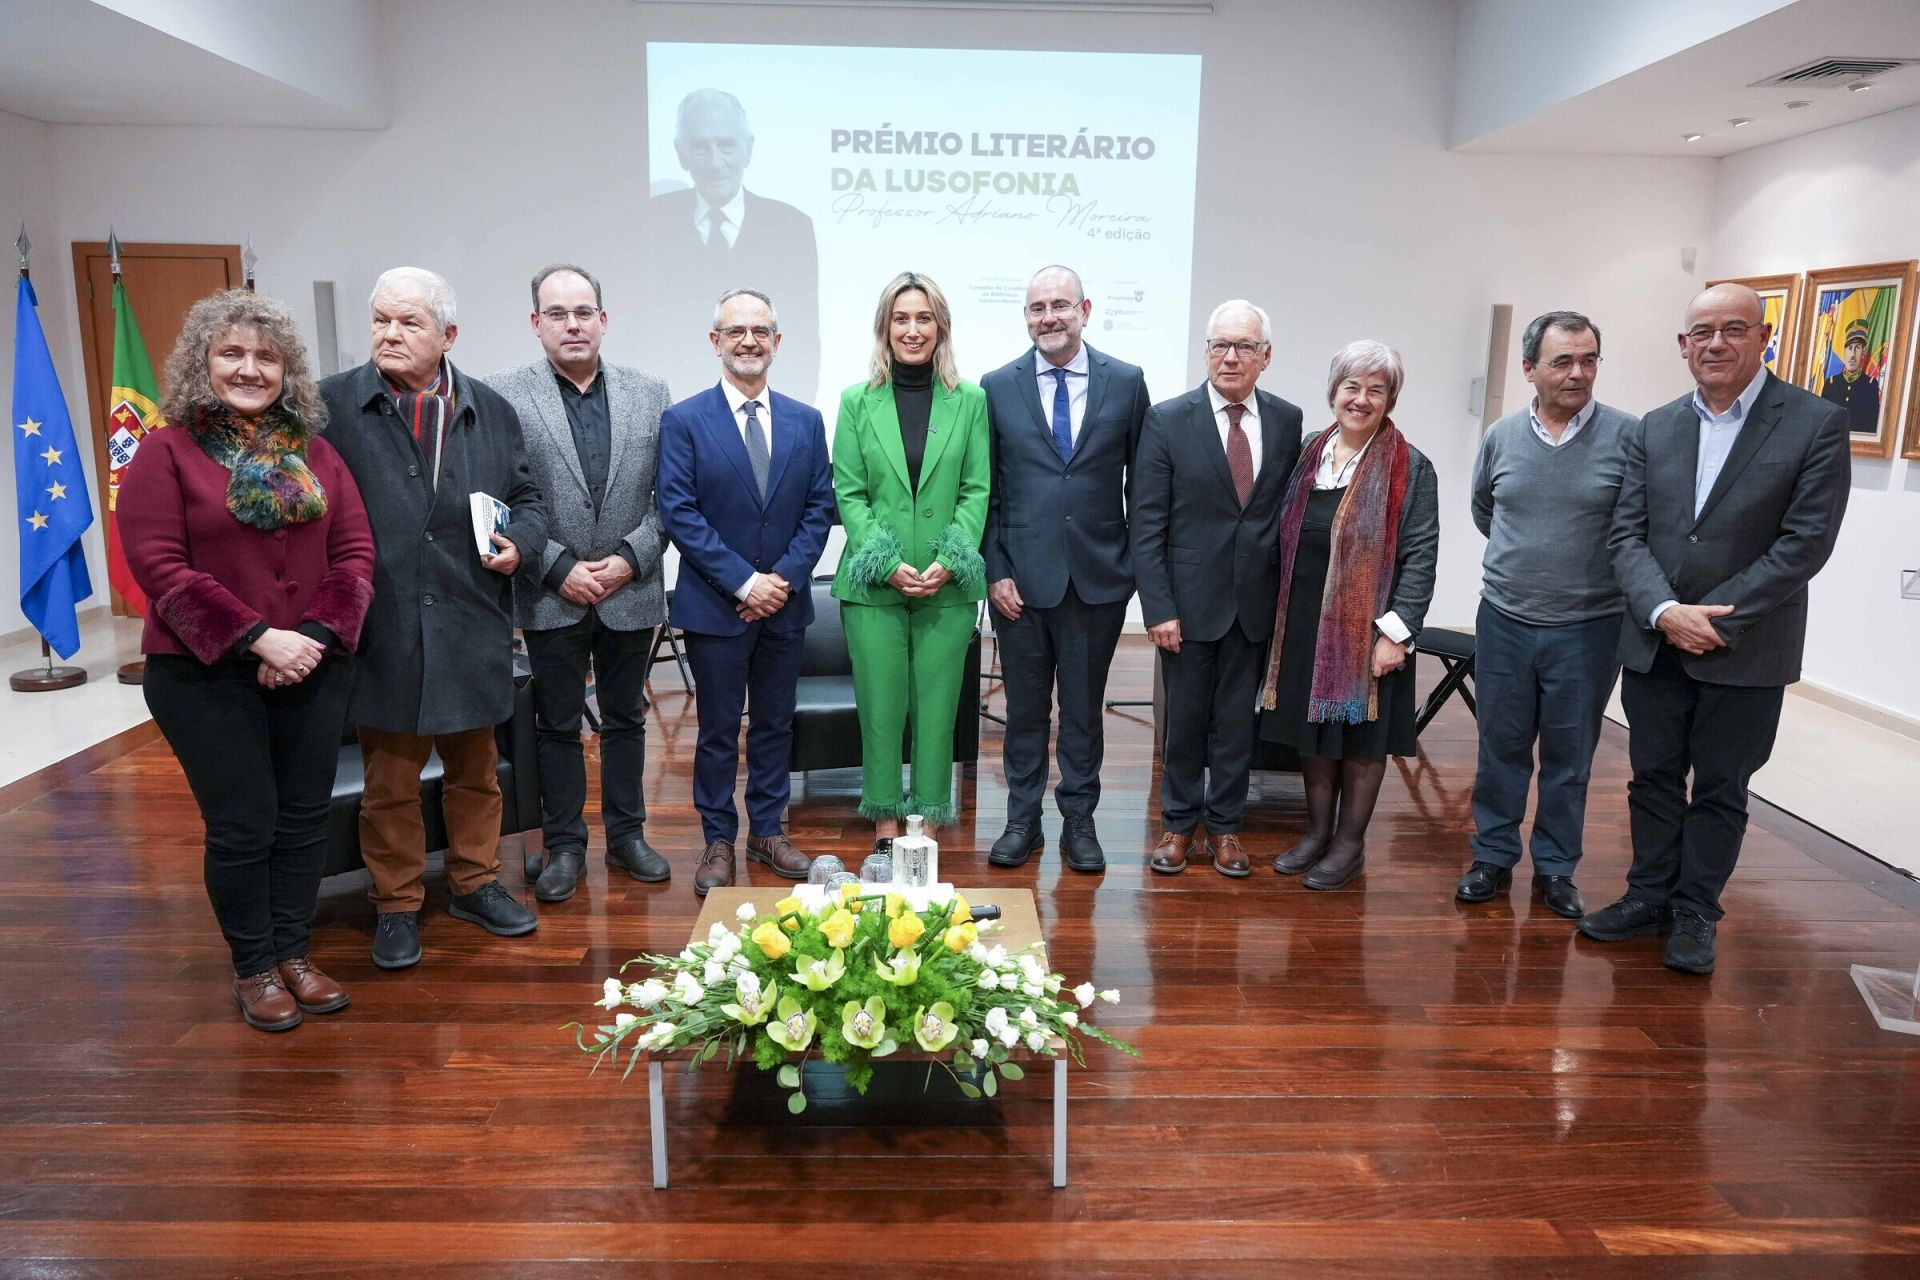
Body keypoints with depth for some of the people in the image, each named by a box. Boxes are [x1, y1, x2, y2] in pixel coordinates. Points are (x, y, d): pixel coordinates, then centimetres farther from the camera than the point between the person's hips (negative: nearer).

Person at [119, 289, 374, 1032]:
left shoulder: (316, 454, 7)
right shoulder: (166, 454, -4)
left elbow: (354, 549, 3)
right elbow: (159, 565, -11)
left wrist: (317, 635, -11)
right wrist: (258, 638, -18)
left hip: (314, 666, 4)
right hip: (206, 674, -3)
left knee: (304, 816, 10)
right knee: (243, 824, 3)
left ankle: (293, 953, 25)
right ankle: (253, 969, 20)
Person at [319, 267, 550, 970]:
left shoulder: (490, 409, 7)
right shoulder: (331, 405, -2)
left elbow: (528, 498, 14)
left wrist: (518, 541, -7)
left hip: (472, 629, 3)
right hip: (384, 630, -2)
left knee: (475, 769, 16)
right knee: (390, 782, 9)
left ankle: (475, 883, 33)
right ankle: (397, 905, 25)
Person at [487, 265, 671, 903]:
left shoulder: (649, 393, 3)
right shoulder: (504, 395, -5)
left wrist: (631, 558, -9)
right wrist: (558, 569, -12)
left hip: (632, 591, 2)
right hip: (551, 595, -2)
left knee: (626, 720, 14)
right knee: (558, 726, 10)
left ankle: (627, 836, 28)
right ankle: (564, 846, 24)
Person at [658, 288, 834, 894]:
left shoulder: (806, 421, 6)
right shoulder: (683, 421, -4)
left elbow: (819, 507, 4)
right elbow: (679, 513, -10)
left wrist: (784, 577, -10)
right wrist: (743, 582, -16)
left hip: (785, 603, 3)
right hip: (715, 605, -3)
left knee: (775, 723, 13)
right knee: (718, 729, 7)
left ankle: (767, 831, 27)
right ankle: (718, 841, 20)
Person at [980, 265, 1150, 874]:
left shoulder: (1126, 382, 2)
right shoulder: (996, 387, 3)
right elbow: (985, 491, 3)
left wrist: (1138, 565, 1)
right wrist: (994, 570, -4)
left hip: (1098, 577, 0)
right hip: (1021, 577, 0)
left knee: (1085, 707, 10)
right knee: (1024, 707, 10)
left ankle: (1079, 820, 24)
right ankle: (1022, 820, 24)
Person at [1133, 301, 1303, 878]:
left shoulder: (1286, 420, 3)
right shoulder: (1167, 420, -5)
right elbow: (1147, 523, -7)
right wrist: (1158, 608, -12)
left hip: (1255, 601, 2)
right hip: (1189, 600, -2)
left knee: (1237, 717, 12)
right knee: (1184, 717, 9)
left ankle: (1225, 824, 28)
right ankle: (1180, 824, 27)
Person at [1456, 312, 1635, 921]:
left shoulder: (1628, 436, -9)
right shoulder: (1502, 436, 1)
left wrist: (1595, 563, 1)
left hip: (1588, 627, -2)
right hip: (1504, 620, 2)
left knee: (1569, 756, 10)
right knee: (1501, 747, 11)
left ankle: (1555, 868, 24)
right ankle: (1493, 857, 24)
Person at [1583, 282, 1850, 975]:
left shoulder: (1817, 424, -6)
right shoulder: (1651, 430, 4)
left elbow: (1805, 543, -12)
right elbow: (1626, 534, -1)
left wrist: (1715, 618, -16)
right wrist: (1664, 612, -16)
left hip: (1746, 650, -3)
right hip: (1654, 643, 3)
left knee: (1720, 787, 9)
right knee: (1654, 777, 12)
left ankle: (1695, 913, 23)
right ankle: (1650, 896, 27)